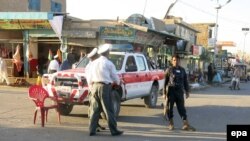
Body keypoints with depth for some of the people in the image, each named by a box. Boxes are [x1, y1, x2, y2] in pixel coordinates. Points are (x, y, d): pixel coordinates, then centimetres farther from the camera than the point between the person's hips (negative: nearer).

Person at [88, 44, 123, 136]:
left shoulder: (94, 63, 10)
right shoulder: (109, 63, -5)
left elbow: (90, 79, 12)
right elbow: (115, 78, 1)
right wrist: (118, 82, 22)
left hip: (95, 86, 5)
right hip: (105, 87, -5)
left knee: (94, 109, 11)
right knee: (109, 110, 0)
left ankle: (92, 130, 12)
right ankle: (114, 130, 5)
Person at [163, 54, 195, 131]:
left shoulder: (182, 70, 12)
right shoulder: (169, 70, 1)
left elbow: (185, 82, 15)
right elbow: (165, 82, -1)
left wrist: (187, 91, 10)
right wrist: (164, 93, -6)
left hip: (179, 91, 3)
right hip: (170, 91, -3)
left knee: (181, 108, 1)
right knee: (169, 107, 2)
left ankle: (186, 124, 0)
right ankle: (171, 123, 15)